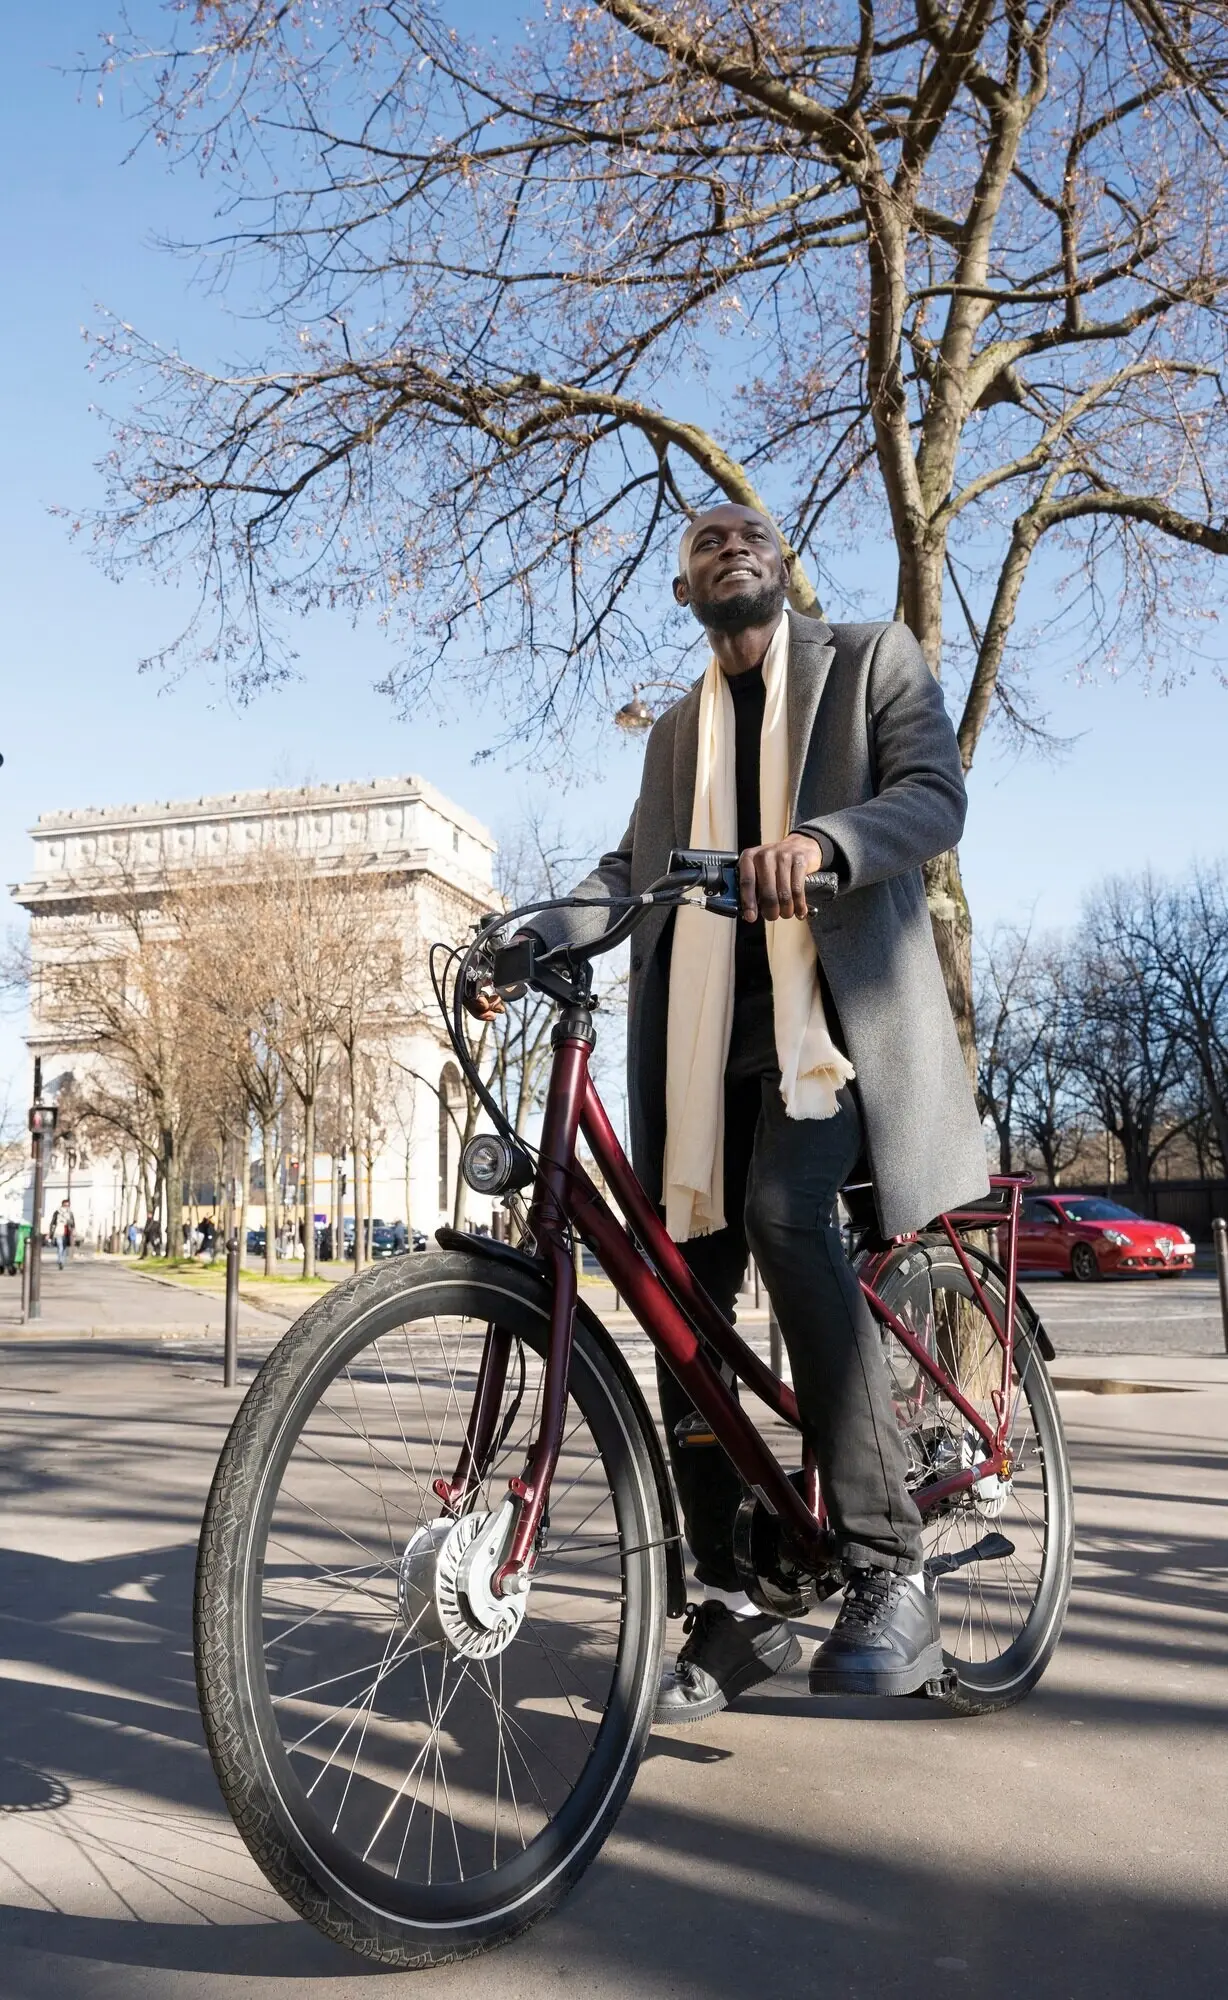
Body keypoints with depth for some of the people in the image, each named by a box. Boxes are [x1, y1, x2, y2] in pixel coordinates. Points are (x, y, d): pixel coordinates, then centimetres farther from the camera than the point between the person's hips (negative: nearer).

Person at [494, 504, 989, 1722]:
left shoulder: (873, 661, 12)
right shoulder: (678, 730, 26)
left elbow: (935, 796, -5)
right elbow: (632, 868, 16)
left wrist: (818, 839, -27)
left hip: (834, 1012, -5)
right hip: (708, 1034, 5)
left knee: (783, 1216, -31)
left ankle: (887, 1573, -23)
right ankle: (728, 1607, 11)